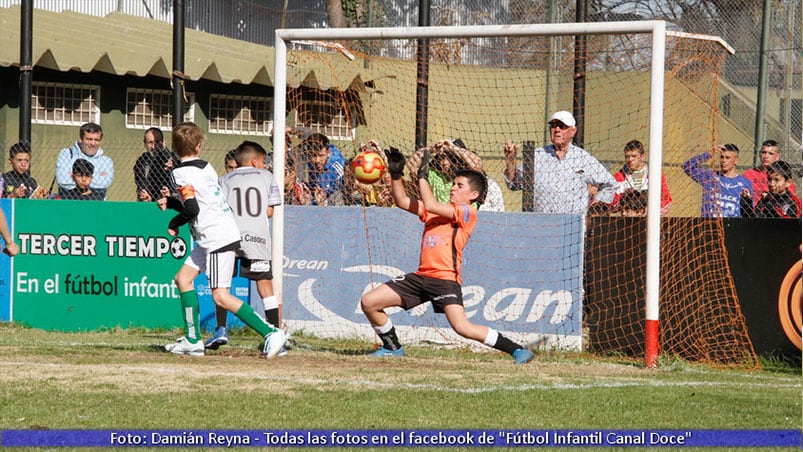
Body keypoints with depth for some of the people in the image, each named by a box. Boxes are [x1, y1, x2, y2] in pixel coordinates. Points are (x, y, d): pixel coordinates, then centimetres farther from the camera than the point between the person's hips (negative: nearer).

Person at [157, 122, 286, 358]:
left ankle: (270, 333, -17)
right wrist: (170, 202, 18)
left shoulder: (181, 172, -11)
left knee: (220, 296, -11)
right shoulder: (205, 167, 15)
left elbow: (192, 209, -18)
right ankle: (193, 340, 15)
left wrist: (174, 223, 0)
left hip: (217, 238, -10)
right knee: (183, 278, 15)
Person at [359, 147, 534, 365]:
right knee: (368, 302, 6)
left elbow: (430, 205, -14)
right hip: (421, 276, 8)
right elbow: (403, 201, 19)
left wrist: (422, 175, -4)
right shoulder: (440, 209, 21)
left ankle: (517, 350, -13)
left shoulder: (467, 212, -3)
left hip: (445, 279, -8)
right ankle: (392, 347, 25)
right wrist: (396, 174, 8)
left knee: (462, 327, -25)